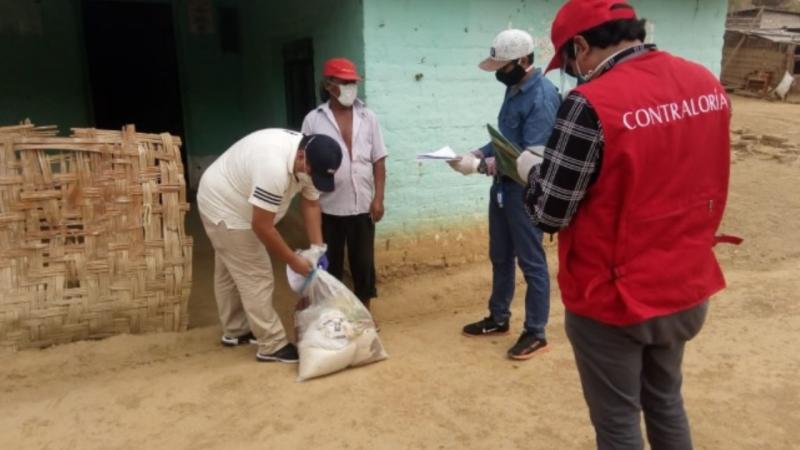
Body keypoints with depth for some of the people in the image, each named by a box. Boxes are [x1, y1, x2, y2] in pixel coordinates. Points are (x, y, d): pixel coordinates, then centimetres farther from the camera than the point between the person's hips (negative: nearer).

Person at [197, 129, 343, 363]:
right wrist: (293, 260, -22)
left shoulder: (309, 161, -10)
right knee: (256, 278, -7)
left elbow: (311, 204, 1)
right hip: (224, 208, -10)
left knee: (230, 272, 21)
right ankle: (273, 346, 2)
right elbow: (262, 227, -33)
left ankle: (235, 330, 36)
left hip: (226, 202, 10)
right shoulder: (275, 167, -39)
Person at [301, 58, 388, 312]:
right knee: (330, 265, 10)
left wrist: (379, 198, -3)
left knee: (364, 263, 10)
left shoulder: (368, 117, 2)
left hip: (362, 206, 2)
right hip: (328, 207, -1)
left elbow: (378, 161, 3)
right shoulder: (313, 120, -3)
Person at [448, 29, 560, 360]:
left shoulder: (542, 97, -19)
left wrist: (481, 166, -24)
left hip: (525, 191, -9)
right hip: (502, 187, 9)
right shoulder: (514, 90, 10)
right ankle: (498, 318, 34)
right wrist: (477, 154, 0)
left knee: (531, 262, 2)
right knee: (500, 257, 18)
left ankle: (535, 333, 15)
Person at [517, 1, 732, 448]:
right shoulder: (708, 84, -1)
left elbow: (549, 214, -17)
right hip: (688, 290, 7)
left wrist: (531, 169, 1)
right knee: (666, 401, 26)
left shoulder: (592, 104, -22)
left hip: (614, 300, -7)